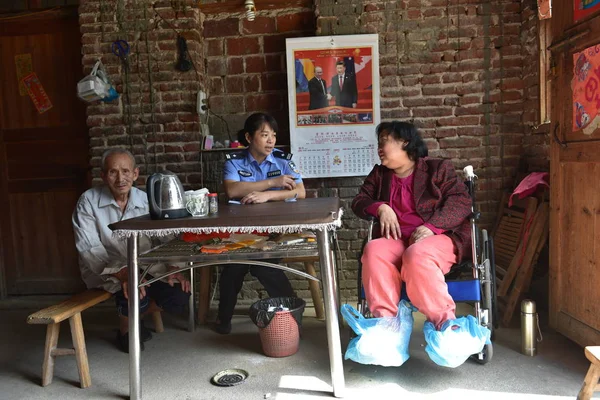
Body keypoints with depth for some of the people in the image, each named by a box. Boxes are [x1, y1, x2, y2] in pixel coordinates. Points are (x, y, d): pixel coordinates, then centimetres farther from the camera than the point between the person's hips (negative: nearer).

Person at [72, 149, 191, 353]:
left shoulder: (145, 200, -2)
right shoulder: (88, 201, -12)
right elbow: (89, 248, -19)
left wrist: (172, 267, -20)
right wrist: (121, 273, -32)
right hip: (104, 270, -3)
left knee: (179, 294, -15)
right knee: (136, 295, -31)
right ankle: (125, 330, 7)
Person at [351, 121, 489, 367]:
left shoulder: (438, 168, 8)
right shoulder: (380, 174, 22)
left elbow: (461, 201, -4)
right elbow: (359, 201, 16)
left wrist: (430, 227, -20)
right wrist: (380, 207, -7)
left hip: (438, 237, -3)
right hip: (397, 241, 4)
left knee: (417, 255, -37)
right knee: (373, 250, -29)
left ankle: (444, 322, -27)